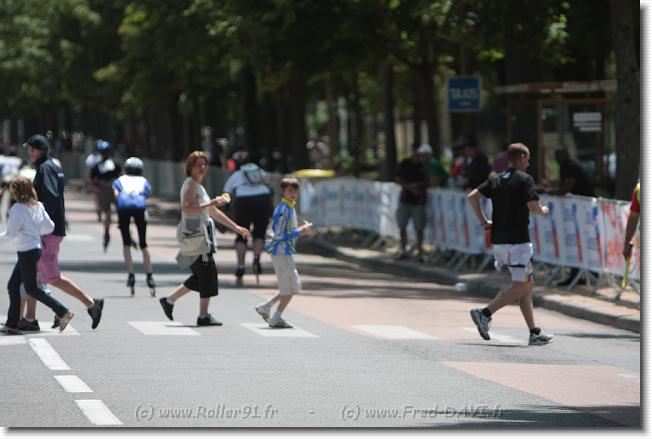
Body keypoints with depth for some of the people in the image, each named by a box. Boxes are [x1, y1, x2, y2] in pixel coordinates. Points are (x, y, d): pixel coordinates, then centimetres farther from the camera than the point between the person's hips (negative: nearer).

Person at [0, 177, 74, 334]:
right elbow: (50, 227, 9)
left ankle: (63, 312, -5)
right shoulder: (38, 206, 7)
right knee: (13, 285, 12)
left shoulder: (18, 208, -16)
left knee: (31, 289, -2)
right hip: (35, 249, 9)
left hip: (27, 252, -9)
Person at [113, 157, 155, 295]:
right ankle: (149, 277, 10)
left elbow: (116, 193, 8)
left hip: (124, 206, -1)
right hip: (140, 207, 1)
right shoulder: (144, 181, 31)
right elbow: (148, 194, 12)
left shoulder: (120, 180, 29)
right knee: (143, 244, 11)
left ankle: (131, 275, 2)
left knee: (126, 243, 11)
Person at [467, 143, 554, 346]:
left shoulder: (495, 180, 12)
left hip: (498, 240, 8)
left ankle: (534, 332, 12)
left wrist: (484, 221, 10)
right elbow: (533, 206, -17)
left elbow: (472, 197, 5)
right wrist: (543, 211, 5)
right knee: (520, 287, -3)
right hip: (517, 240, -8)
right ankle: (485, 313, -17)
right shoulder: (525, 179, -7)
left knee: (527, 284, 14)